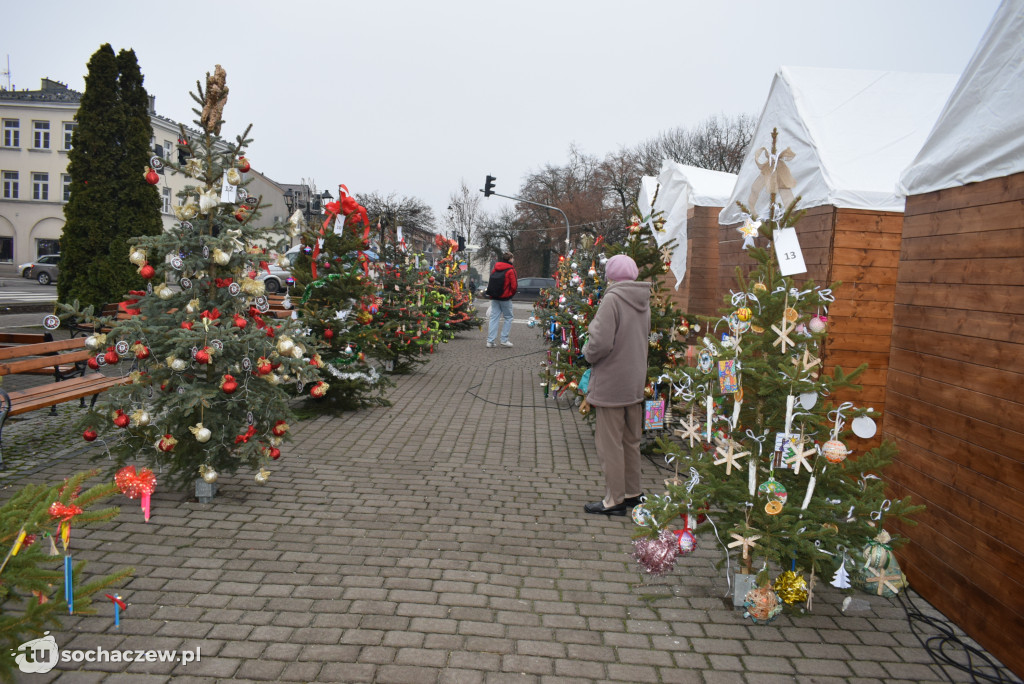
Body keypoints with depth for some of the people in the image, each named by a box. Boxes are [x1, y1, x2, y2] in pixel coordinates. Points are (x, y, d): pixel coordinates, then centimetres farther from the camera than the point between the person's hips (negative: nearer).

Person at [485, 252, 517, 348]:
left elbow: (490, 283, 11)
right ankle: (504, 340, 2)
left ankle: (490, 341, 3)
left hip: (494, 298, 5)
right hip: (505, 298, -5)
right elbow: (514, 286, -12)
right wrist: (511, 294, 6)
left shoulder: (495, 269, 9)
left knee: (494, 318, 7)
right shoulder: (510, 270, -9)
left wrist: (492, 295, 16)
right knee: (508, 318, 6)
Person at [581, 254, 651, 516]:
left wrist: (588, 352, -4)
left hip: (611, 383, -8)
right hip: (635, 382, 8)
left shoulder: (612, 299, -18)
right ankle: (632, 492, 29)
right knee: (631, 441, 18)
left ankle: (615, 499, 10)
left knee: (610, 444, 2)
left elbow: (601, 342, -25)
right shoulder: (643, 300, 6)